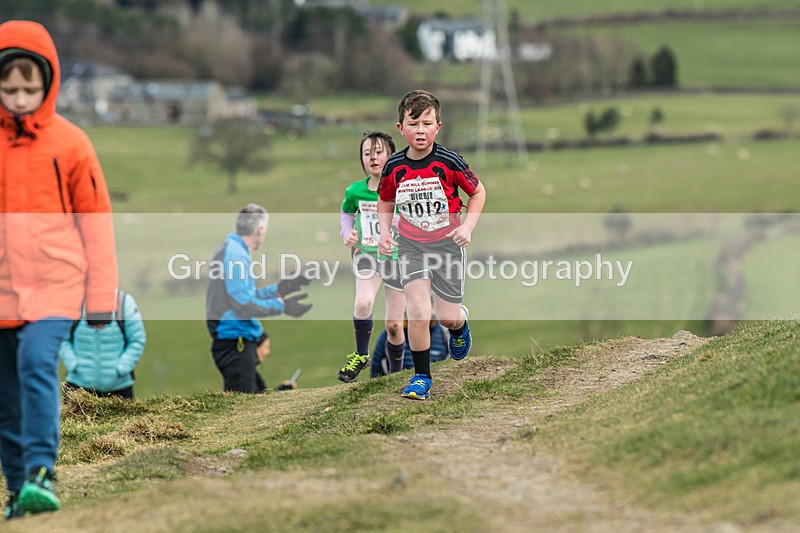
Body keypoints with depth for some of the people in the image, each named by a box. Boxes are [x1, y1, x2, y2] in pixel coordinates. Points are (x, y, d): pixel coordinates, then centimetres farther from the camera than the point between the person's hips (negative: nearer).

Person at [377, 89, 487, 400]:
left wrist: (467, 227, -12)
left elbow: (478, 192, 0)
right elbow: (385, 202, 11)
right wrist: (385, 232, -4)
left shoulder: (449, 162, -15)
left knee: (447, 316, 3)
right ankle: (421, 377, 0)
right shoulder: (394, 168, -8)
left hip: (447, 244, -1)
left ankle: (461, 322, 44)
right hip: (411, 246, 1)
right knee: (417, 310, -15)